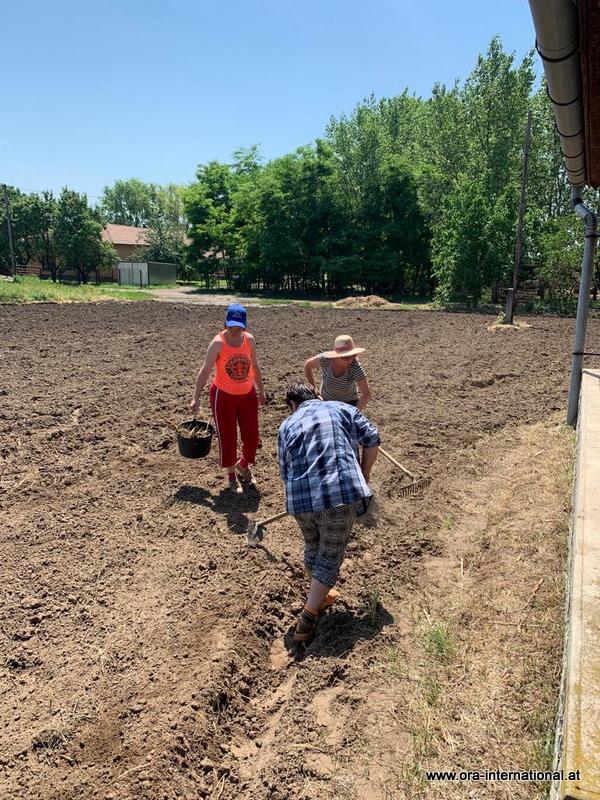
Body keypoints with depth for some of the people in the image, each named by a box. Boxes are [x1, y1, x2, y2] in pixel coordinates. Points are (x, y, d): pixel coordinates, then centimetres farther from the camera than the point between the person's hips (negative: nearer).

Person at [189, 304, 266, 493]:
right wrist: (196, 397, -19)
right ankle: (231, 476, 27)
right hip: (223, 396, -4)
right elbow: (205, 370, -15)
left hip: (248, 395, 4)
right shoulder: (218, 343, -17)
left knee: (252, 436, 9)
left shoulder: (249, 339, -4)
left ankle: (243, 466, 38)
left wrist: (261, 390, 15)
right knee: (227, 438, 5)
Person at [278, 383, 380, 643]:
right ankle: (306, 621, 8)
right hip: (341, 493, -2)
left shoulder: (287, 425, 18)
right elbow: (372, 438, 7)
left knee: (313, 550, 26)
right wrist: (363, 476, 17)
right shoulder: (341, 408, 14)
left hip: (300, 498, 3)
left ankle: (320, 596, 46)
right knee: (330, 557, 10)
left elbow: (285, 471, 18)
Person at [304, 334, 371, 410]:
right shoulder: (325, 358, -27)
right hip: (326, 401, 1)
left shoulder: (355, 366, -30)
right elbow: (307, 365, -6)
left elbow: (367, 394, -28)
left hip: (349, 402, -1)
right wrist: (314, 389, -9)